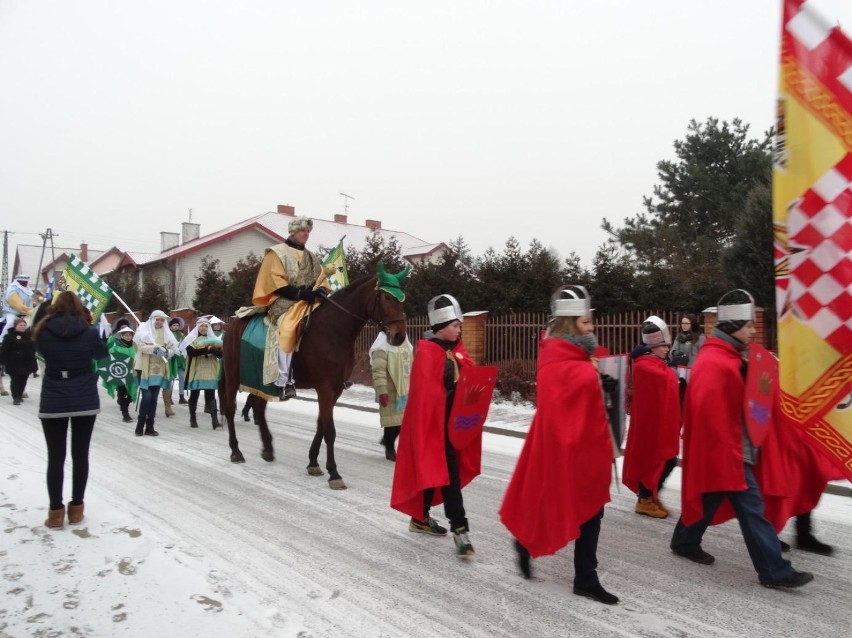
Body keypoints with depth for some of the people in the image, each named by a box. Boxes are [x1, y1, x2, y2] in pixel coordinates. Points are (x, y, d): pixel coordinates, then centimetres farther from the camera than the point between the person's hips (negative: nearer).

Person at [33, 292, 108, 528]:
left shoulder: (43, 331, -5)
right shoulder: (89, 332, -7)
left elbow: (42, 352, 14)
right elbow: (102, 353, 10)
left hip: (53, 402, 0)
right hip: (85, 401, 0)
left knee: (55, 457, 7)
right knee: (80, 455, 9)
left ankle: (56, 511, 10)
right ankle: (76, 508, 17)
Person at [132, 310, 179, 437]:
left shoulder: (166, 332, 13)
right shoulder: (144, 329, 0)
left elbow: (173, 348, 7)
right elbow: (141, 346, -11)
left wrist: (167, 352, -15)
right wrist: (154, 349, -26)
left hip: (159, 369, 4)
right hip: (145, 368, -4)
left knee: (154, 398, 6)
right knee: (146, 397, -10)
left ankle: (149, 427, 11)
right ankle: (140, 425, 4)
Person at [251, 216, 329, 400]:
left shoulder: (312, 258, 23)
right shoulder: (277, 253, 4)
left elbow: (322, 280, 17)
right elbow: (276, 282, -7)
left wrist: (321, 291, -8)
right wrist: (300, 293, -19)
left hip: (309, 301, 6)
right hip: (284, 301, -6)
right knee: (287, 329, -34)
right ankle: (285, 379, -37)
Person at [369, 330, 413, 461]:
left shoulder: (405, 341, 13)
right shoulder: (382, 345, -13)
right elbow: (378, 370, -19)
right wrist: (382, 391, -24)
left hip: (406, 389, 8)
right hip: (390, 390, -7)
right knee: (392, 418, 1)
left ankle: (388, 439, 32)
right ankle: (390, 449, 18)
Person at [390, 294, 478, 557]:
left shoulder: (456, 350, 9)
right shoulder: (426, 353, -16)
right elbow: (426, 393, -20)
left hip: (452, 421, 9)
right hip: (433, 422, -9)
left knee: (434, 470, 19)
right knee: (448, 473, -6)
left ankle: (421, 517, 33)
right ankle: (460, 529, -2)